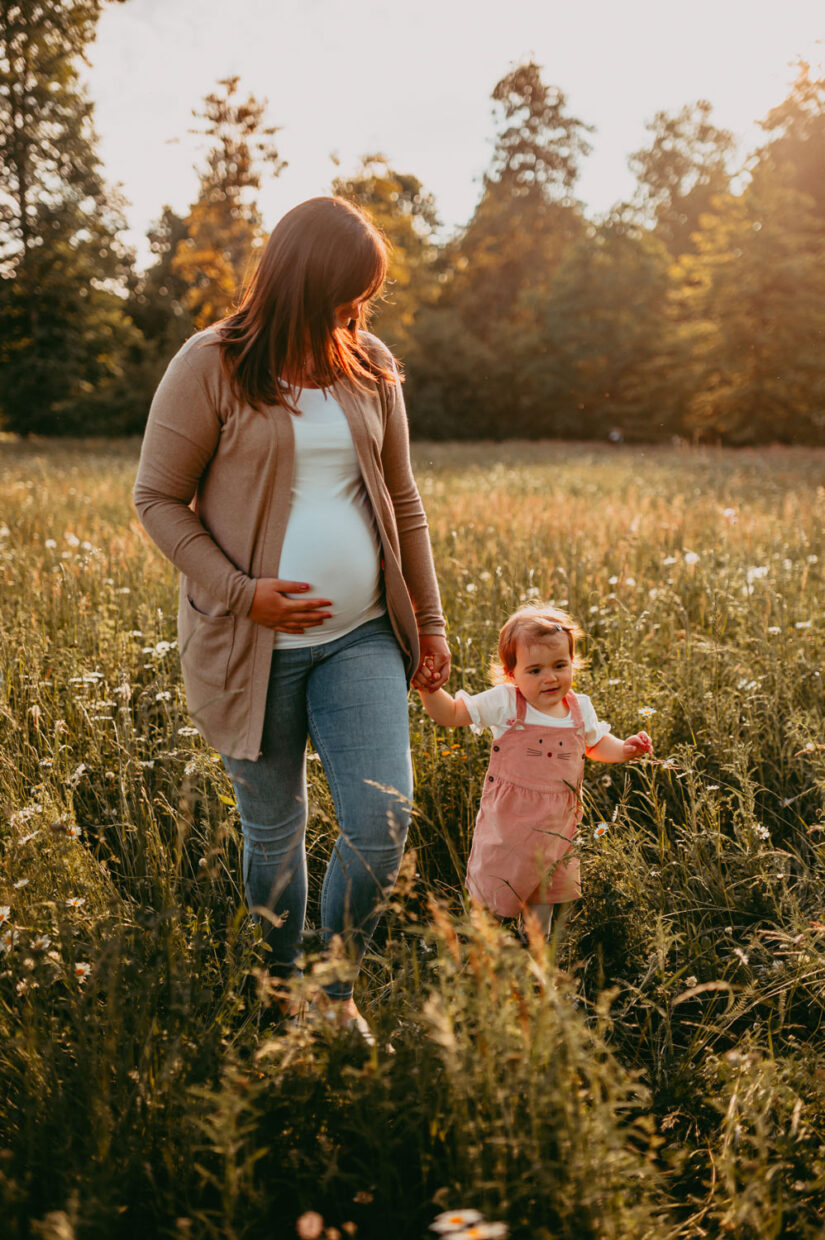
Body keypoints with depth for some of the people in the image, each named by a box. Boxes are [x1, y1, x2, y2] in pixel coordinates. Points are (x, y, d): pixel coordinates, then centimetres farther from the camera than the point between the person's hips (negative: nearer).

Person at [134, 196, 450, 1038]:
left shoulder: (369, 367, 6)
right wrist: (242, 592, -17)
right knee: (274, 832, 11)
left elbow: (401, 502, 13)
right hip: (253, 645, -3)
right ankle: (281, 997, 35)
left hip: (360, 637, 3)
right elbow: (157, 499, -5)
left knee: (382, 825, -4)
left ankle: (338, 992, 22)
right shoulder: (211, 367, -8)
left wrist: (428, 618, 12)